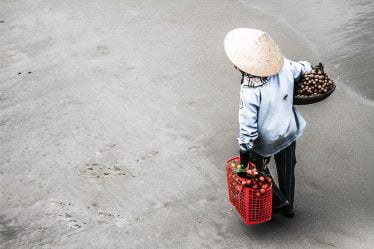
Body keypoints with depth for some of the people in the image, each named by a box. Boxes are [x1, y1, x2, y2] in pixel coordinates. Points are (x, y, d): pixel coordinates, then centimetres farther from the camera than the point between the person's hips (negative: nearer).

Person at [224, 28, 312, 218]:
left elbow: (248, 125, -27)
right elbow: (304, 69, 3)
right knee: (287, 170, 25)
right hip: (289, 131, 6)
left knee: (257, 170, 24)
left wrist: (244, 150, -13)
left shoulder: (250, 91, -33)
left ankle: (279, 202, 33)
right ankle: (288, 207, 44)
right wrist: (307, 67, 27)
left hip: (265, 140, -5)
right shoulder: (285, 67, -19)